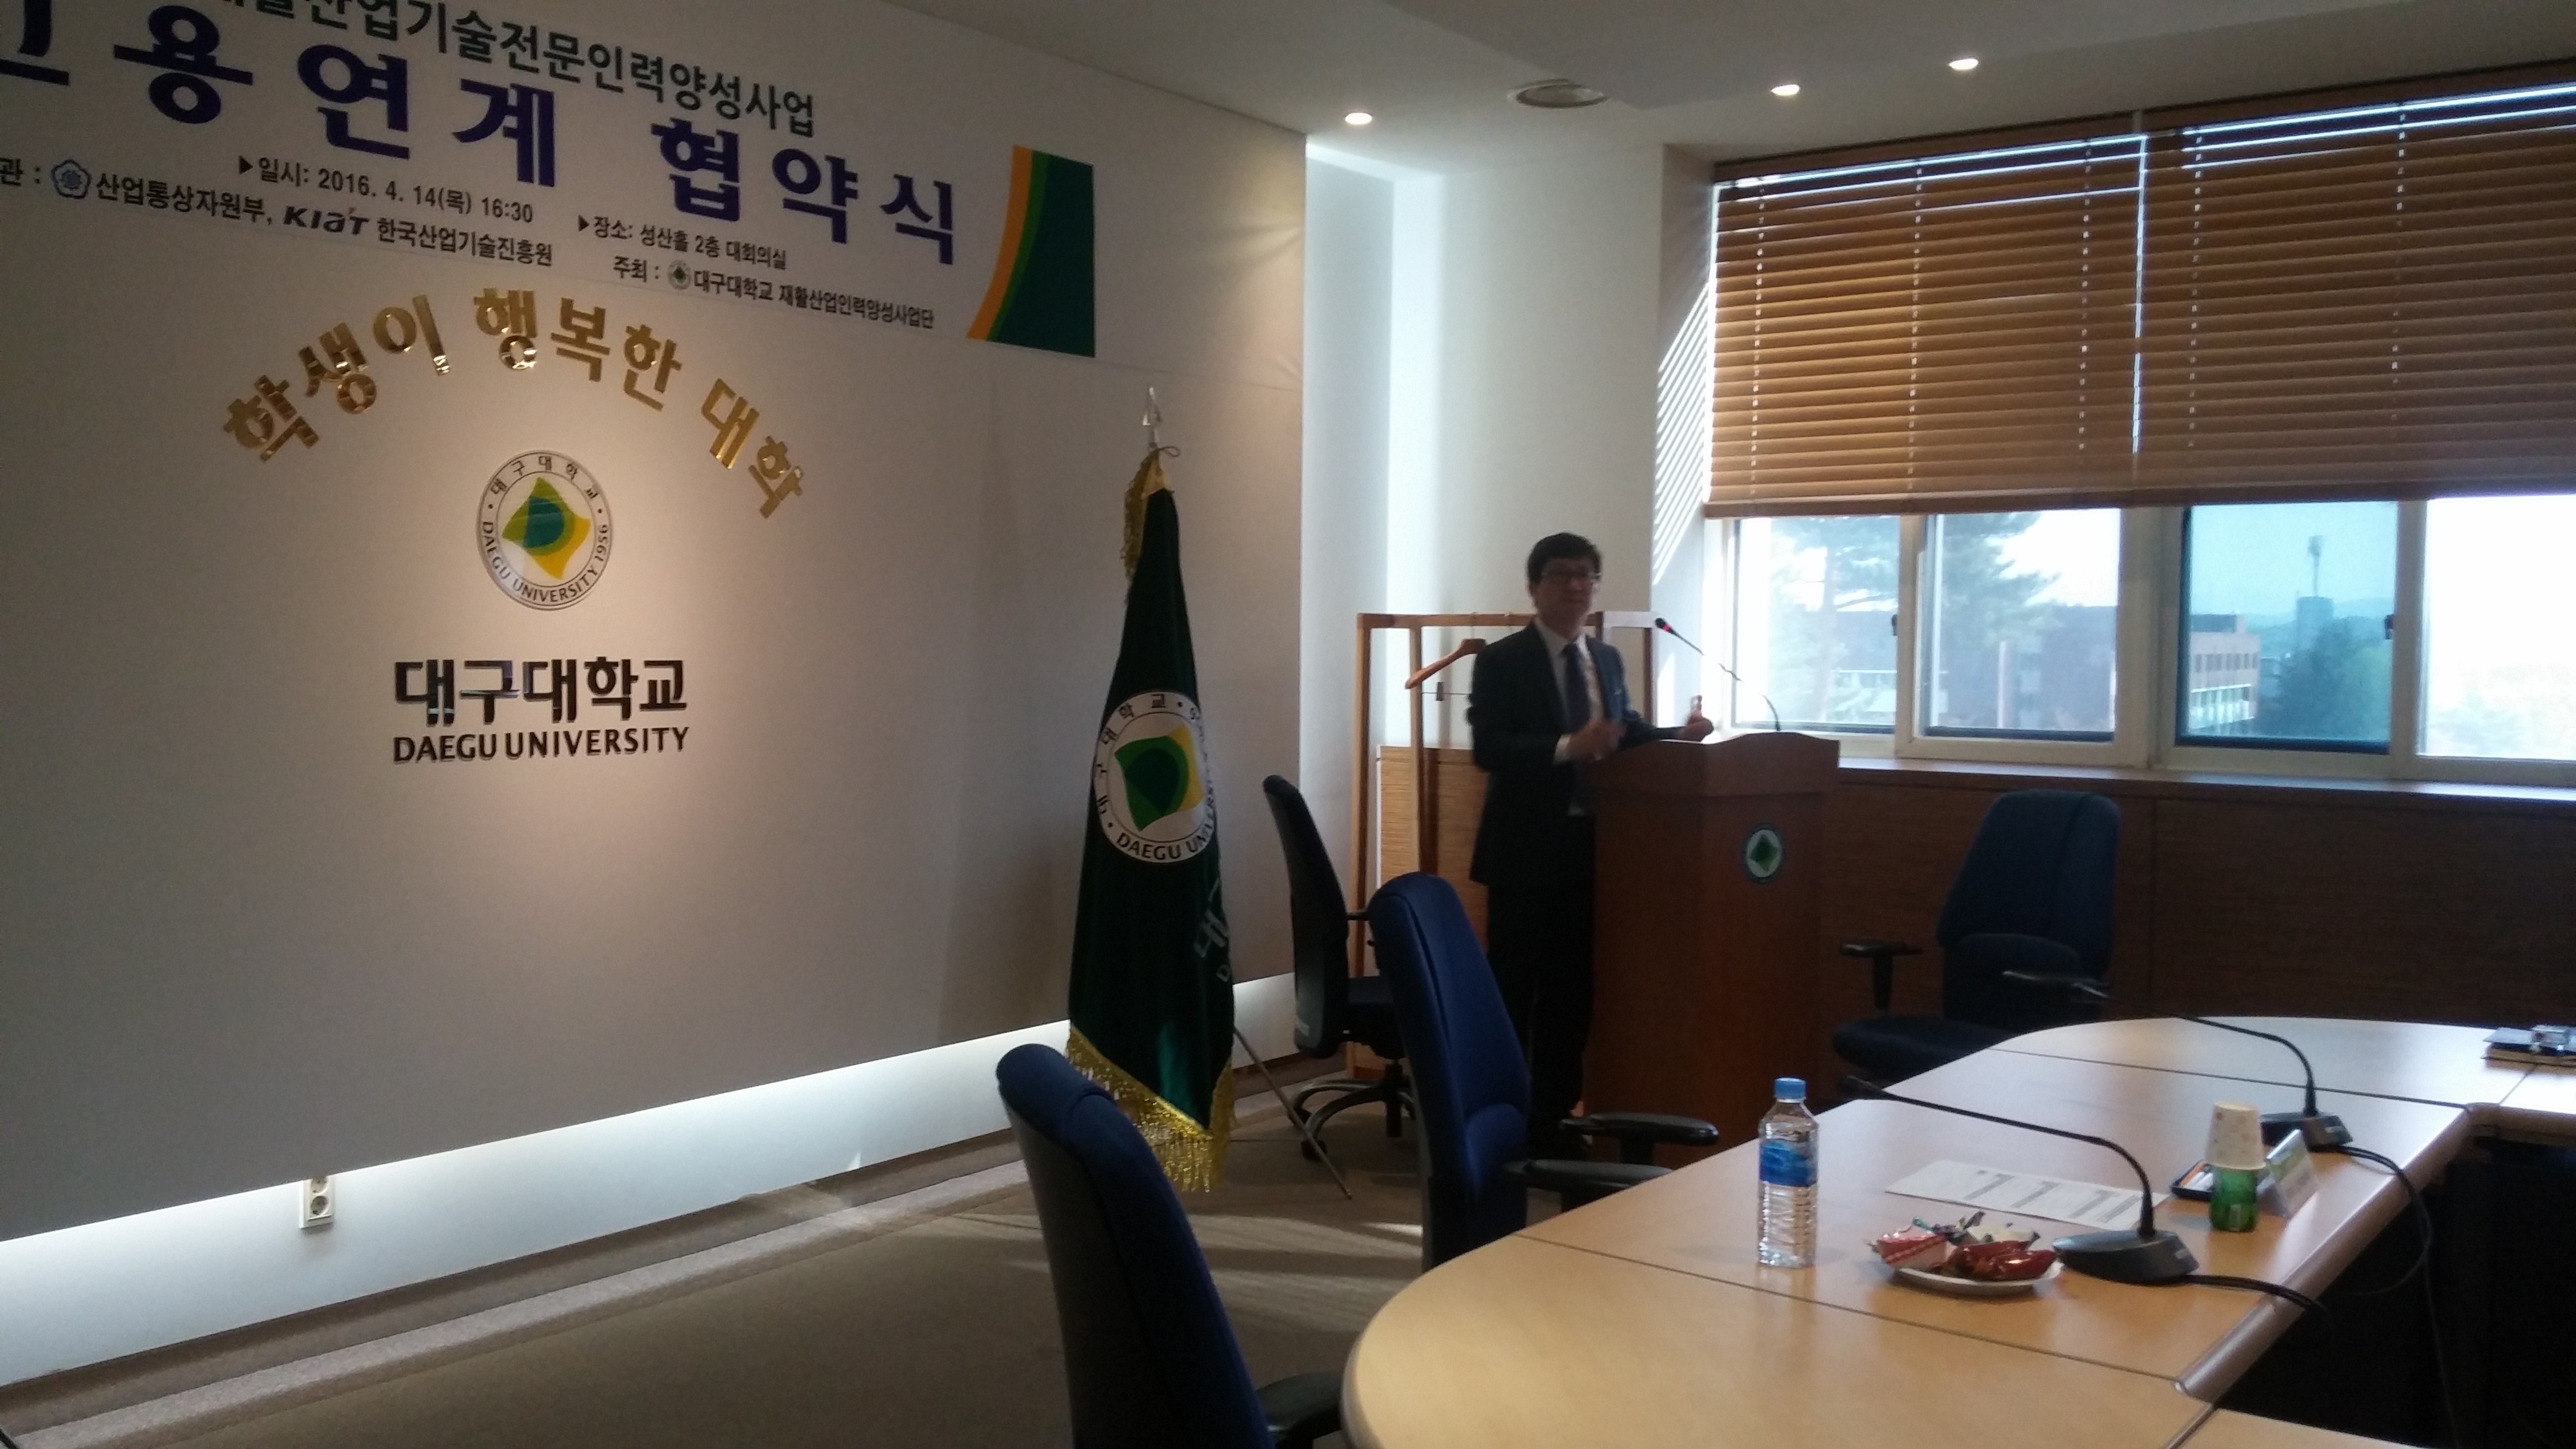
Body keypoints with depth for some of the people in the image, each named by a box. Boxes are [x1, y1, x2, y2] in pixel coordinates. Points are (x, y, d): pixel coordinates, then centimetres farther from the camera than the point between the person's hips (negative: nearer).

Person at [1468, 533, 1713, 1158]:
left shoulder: (1607, 659, 13)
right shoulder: (1502, 661, -7)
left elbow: (1626, 732, 18)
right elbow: (1489, 749, -18)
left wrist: (1681, 732, 1)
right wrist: (1567, 747, -29)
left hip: (1590, 845, 6)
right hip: (1528, 847, -6)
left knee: (1573, 985, 12)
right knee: (1512, 986, 1)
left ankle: (1552, 1117, 23)